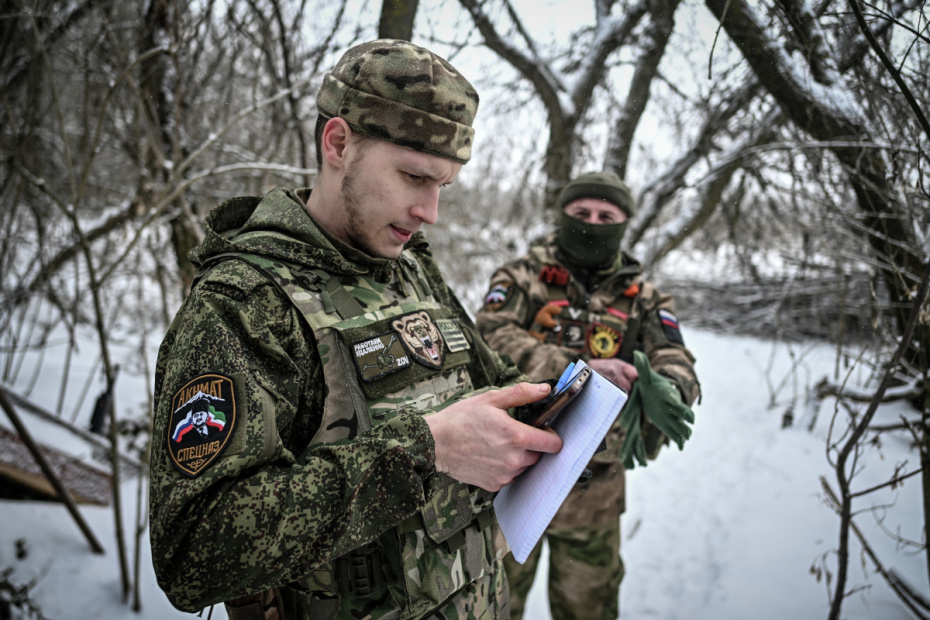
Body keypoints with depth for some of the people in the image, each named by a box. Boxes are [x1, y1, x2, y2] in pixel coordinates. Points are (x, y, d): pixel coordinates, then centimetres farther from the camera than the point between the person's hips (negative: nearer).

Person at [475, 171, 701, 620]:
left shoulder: (644, 300, 4)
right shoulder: (522, 278, -3)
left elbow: (678, 364, -8)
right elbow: (492, 338, -19)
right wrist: (580, 369, -31)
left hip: (593, 486, 2)